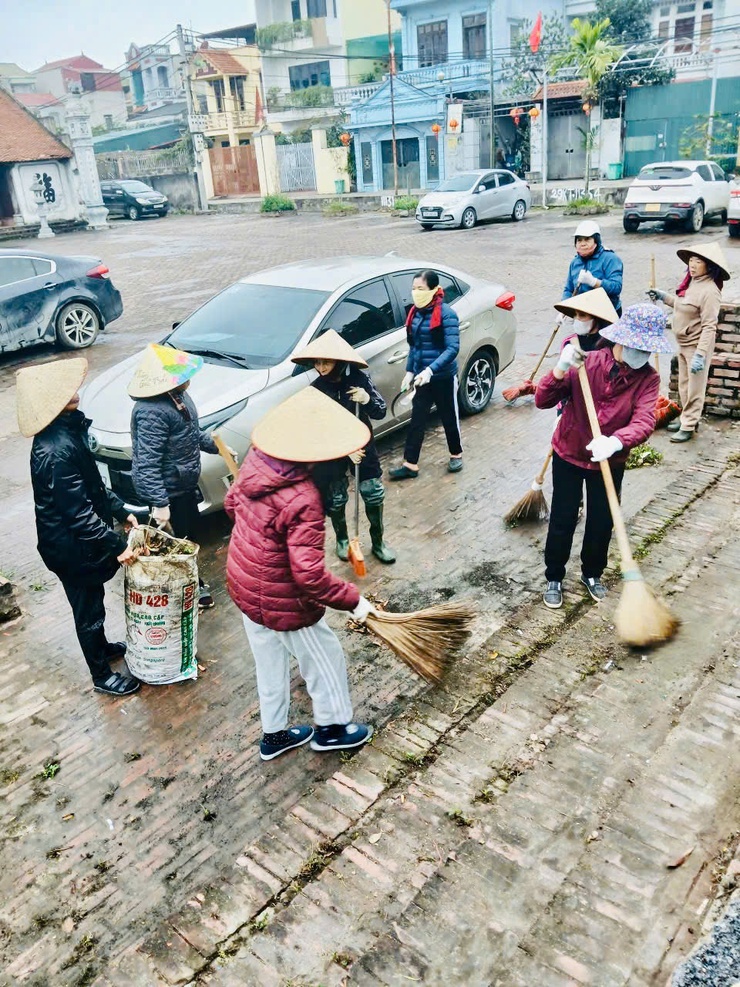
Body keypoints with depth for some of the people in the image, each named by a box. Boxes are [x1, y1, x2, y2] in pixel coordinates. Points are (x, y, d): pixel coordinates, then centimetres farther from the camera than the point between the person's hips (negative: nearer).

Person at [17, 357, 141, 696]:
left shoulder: (67, 429, -1)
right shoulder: (55, 451, -32)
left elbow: (93, 485, 12)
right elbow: (79, 513, -30)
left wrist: (121, 510, 11)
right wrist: (117, 545, -24)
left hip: (79, 541, 9)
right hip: (72, 547, -9)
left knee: (92, 601, 28)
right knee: (88, 609, 11)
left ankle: (102, 647, 51)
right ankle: (102, 675, 30)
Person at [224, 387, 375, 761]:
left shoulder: (256, 461, -11)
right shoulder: (302, 500, -34)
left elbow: (232, 503, 9)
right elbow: (309, 574, -34)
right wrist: (353, 600, -21)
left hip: (243, 587, 8)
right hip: (281, 602, -7)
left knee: (269, 663, 26)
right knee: (324, 658, 18)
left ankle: (274, 734, 45)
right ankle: (331, 728, 41)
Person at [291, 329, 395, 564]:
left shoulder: (359, 378, -12)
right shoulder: (316, 390, -14)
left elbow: (381, 412, -7)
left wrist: (367, 400, -29)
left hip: (363, 445, 1)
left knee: (374, 496, 6)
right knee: (335, 500, 11)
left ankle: (378, 542, 26)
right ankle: (342, 540, 37)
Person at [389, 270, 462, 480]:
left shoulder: (447, 314, -17)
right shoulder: (415, 313, 3)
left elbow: (453, 348, -24)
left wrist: (430, 370, -33)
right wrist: (410, 371, 9)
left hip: (443, 377, -5)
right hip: (421, 377, 5)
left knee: (449, 417, 12)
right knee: (417, 420, 5)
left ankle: (456, 455, 33)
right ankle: (410, 465, 8)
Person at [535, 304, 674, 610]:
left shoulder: (648, 379, -14)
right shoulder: (586, 364, -18)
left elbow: (644, 422, -29)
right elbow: (542, 401, -22)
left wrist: (616, 442, -50)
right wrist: (561, 369, -40)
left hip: (610, 463, 2)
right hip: (569, 456, -2)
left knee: (602, 523, 14)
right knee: (562, 522, 7)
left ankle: (592, 573, 40)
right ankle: (554, 578, 28)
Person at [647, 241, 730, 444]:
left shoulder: (709, 291, -22)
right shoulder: (691, 283, 5)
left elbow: (709, 327, -24)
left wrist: (700, 355, -28)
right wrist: (663, 297, 25)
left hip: (697, 345, -9)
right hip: (683, 343, 9)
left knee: (694, 389, 3)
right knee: (684, 386, 19)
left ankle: (688, 426, 13)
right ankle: (686, 418, 34)